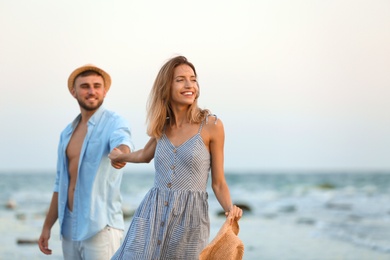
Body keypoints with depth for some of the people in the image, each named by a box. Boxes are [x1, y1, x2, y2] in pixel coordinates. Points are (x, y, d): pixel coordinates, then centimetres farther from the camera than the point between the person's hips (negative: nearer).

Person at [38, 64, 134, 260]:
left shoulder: (113, 123, -7)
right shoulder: (67, 132, 12)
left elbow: (122, 141, -31)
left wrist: (121, 153, -55)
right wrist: (47, 226, 17)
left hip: (101, 226, -6)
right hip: (69, 227, 6)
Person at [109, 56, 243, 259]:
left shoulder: (211, 125, -5)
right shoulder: (162, 127, 7)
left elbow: (218, 182, -1)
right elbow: (145, 155, 30)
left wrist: (230, 209, -20)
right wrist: (120, 156, 48)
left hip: (190, 218, -3)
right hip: (152, 215, 4)